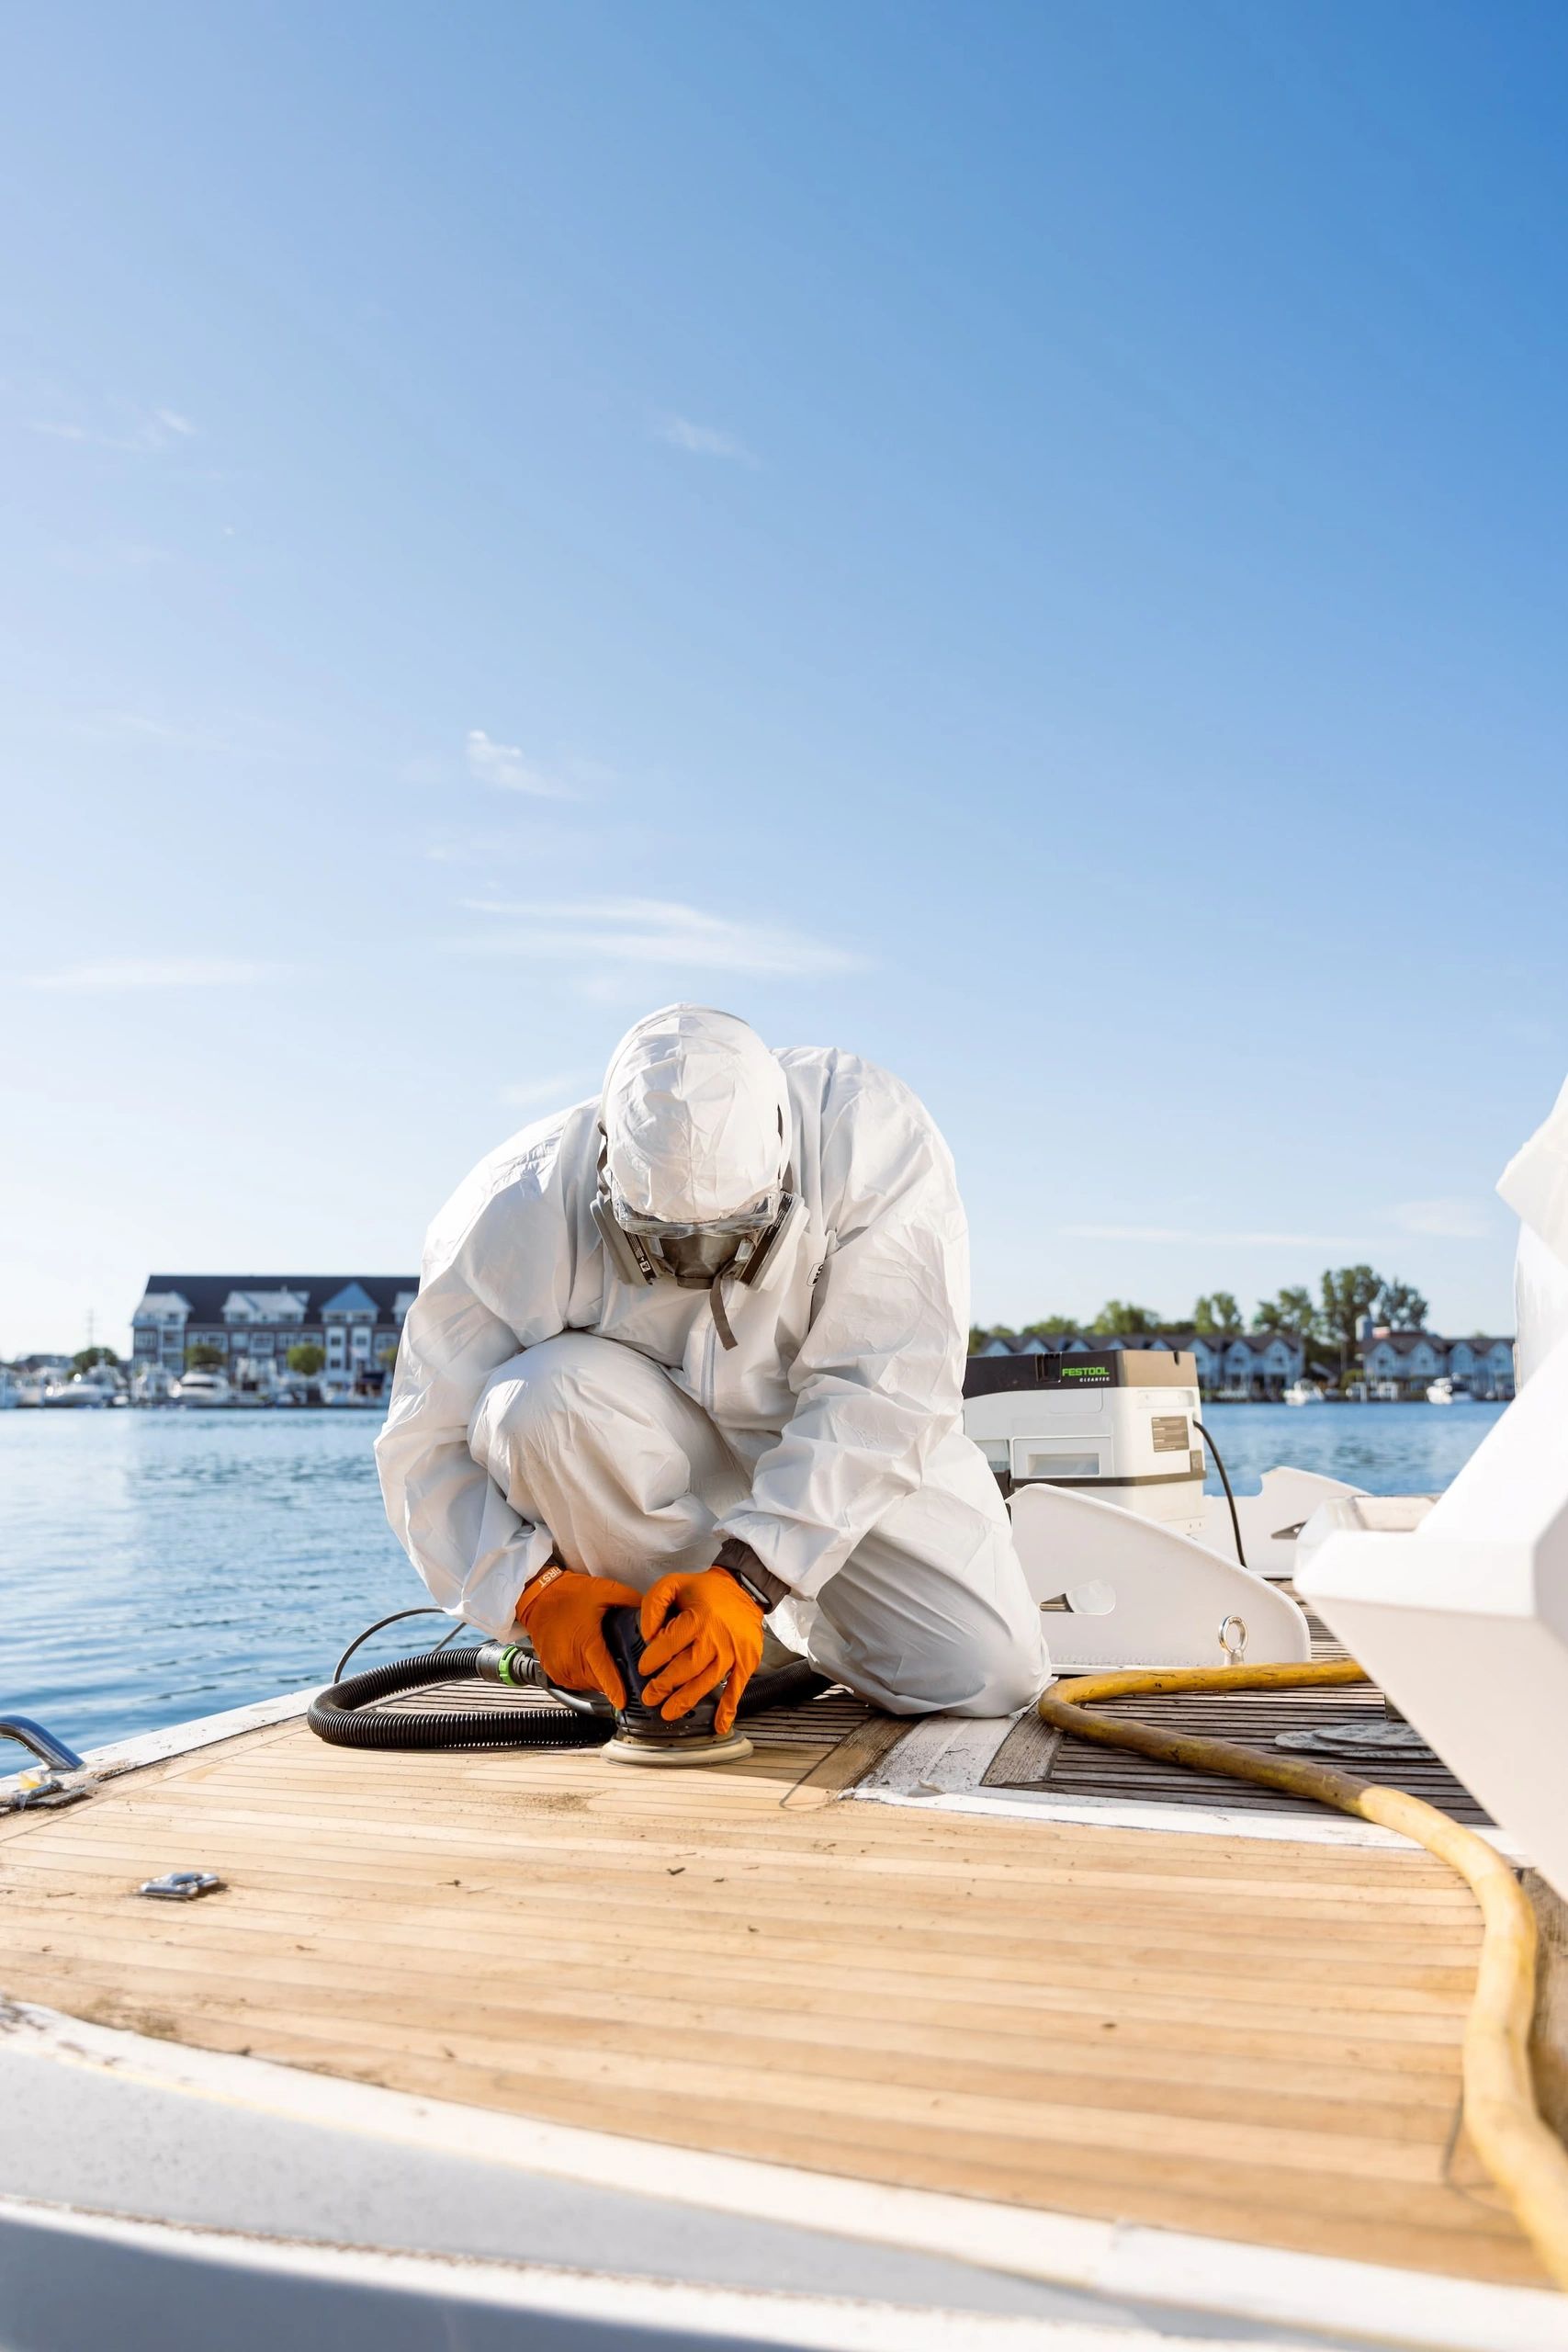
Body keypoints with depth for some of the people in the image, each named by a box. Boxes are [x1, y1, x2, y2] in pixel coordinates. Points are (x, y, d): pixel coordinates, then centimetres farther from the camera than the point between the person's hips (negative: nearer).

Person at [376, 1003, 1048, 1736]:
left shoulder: (870, 1134, -29)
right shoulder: (516, 1217, -26)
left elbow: (882, 1394, -31)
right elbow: (428, 1445, -18)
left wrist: (748, 1578, -38)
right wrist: (538, 1587, -34)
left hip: (850, 1450, 1)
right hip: (657, 1441, 0)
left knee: (985, 1677, -14)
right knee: (547, 1401, -33)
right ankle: (665, 1660, -10)